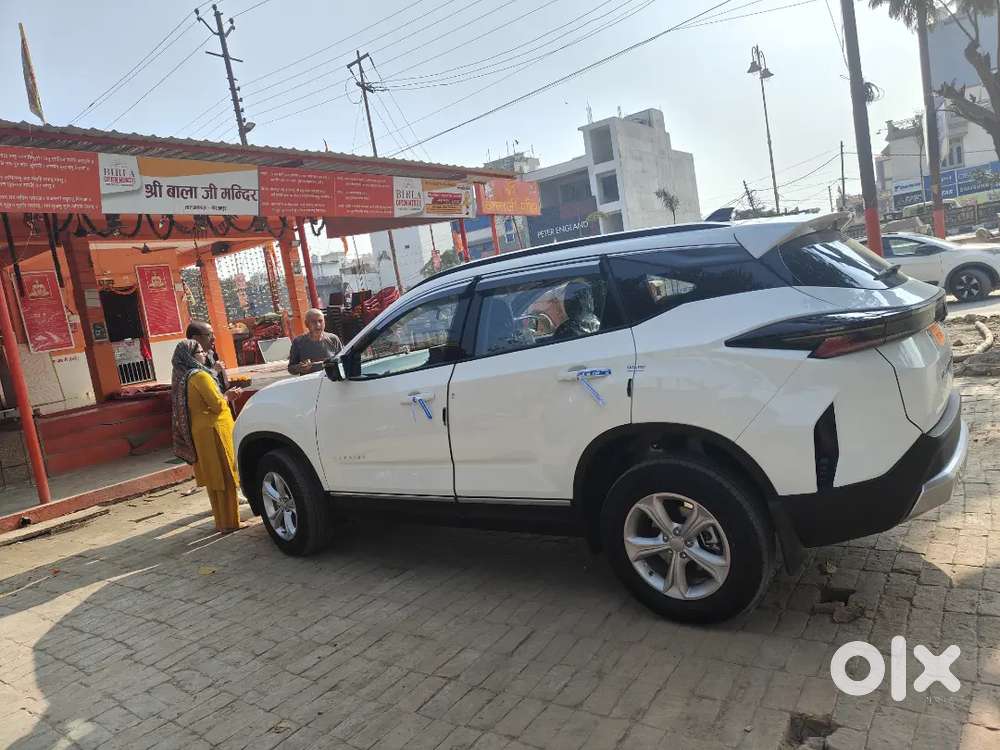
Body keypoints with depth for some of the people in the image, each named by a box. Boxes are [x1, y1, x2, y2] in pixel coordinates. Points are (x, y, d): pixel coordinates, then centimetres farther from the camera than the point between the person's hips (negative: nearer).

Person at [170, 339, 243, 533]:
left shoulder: (182, 378, 11)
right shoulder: (200, 376, -16)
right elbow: (217, 405, -19)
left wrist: (224, 396, 9)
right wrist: (228, 397, 1)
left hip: (198, 433, 9)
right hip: (214, 431, -9)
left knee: (214, 477, 15)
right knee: (225, 477, -1)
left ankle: (222, 520, 24)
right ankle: (229, 522, 3)